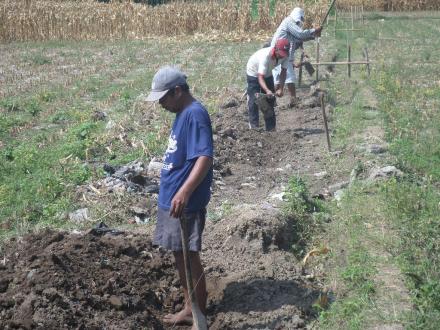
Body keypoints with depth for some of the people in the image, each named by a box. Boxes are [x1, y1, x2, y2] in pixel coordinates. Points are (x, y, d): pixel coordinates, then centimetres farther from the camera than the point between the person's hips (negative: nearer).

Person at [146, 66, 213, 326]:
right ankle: (191, 308, 30)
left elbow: (205, 158, -29)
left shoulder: (195, 114, -19)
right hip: (172, 198, 10)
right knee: (181, 254, 17)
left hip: (185, 202, -10)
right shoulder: (183, 113, 12)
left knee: (188, 256, 0)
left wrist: (185, 192, -39)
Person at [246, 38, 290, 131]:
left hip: (267, 73, 6)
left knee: (270, 100, 7)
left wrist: (281, 89, -31)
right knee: (254, 101, -9)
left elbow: (283, 72, -18)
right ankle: (254, 127, -4)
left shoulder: (284, 55, -24)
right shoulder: (265, 56, -41)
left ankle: (271, 128, 14)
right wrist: (267, 90, -60)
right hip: (254, 73, -6)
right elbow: (260, 77, -44)